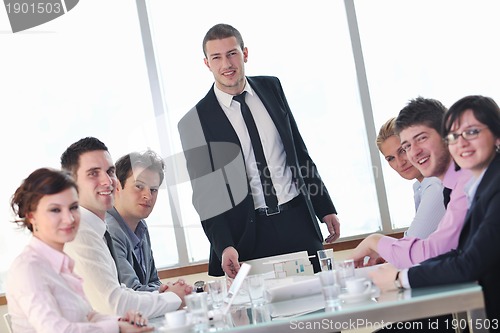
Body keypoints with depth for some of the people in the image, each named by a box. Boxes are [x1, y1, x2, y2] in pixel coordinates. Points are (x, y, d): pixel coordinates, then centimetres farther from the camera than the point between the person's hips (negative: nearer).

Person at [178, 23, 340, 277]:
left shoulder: (271, 88, 7)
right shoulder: (194, 123, -5)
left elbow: (299, 150, 12)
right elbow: (204, 195, -5)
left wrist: (325, 208, 11)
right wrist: (224, 246, -15)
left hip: (298, 220, 3)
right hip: (250, 234, -3)